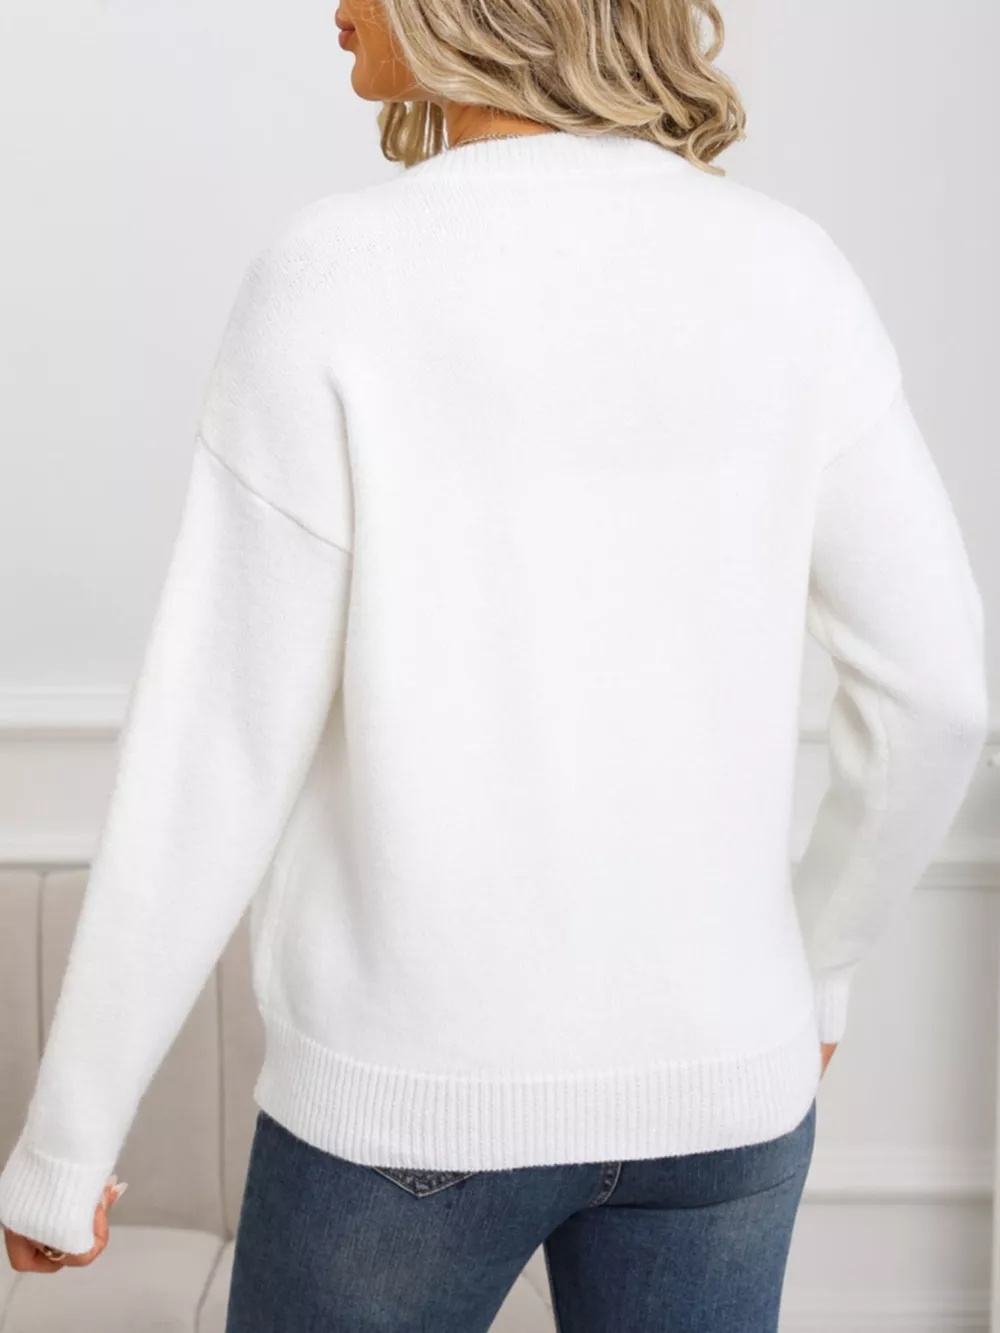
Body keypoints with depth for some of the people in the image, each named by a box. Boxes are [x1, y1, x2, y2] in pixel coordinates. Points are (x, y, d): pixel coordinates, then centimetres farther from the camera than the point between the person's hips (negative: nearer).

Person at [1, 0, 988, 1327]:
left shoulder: (334, 278, -17)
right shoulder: (786, 271, -5)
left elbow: (213, 763, -16)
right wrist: (819, 966, 17)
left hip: (415, 1081, -3)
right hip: (707, 1074, 3)